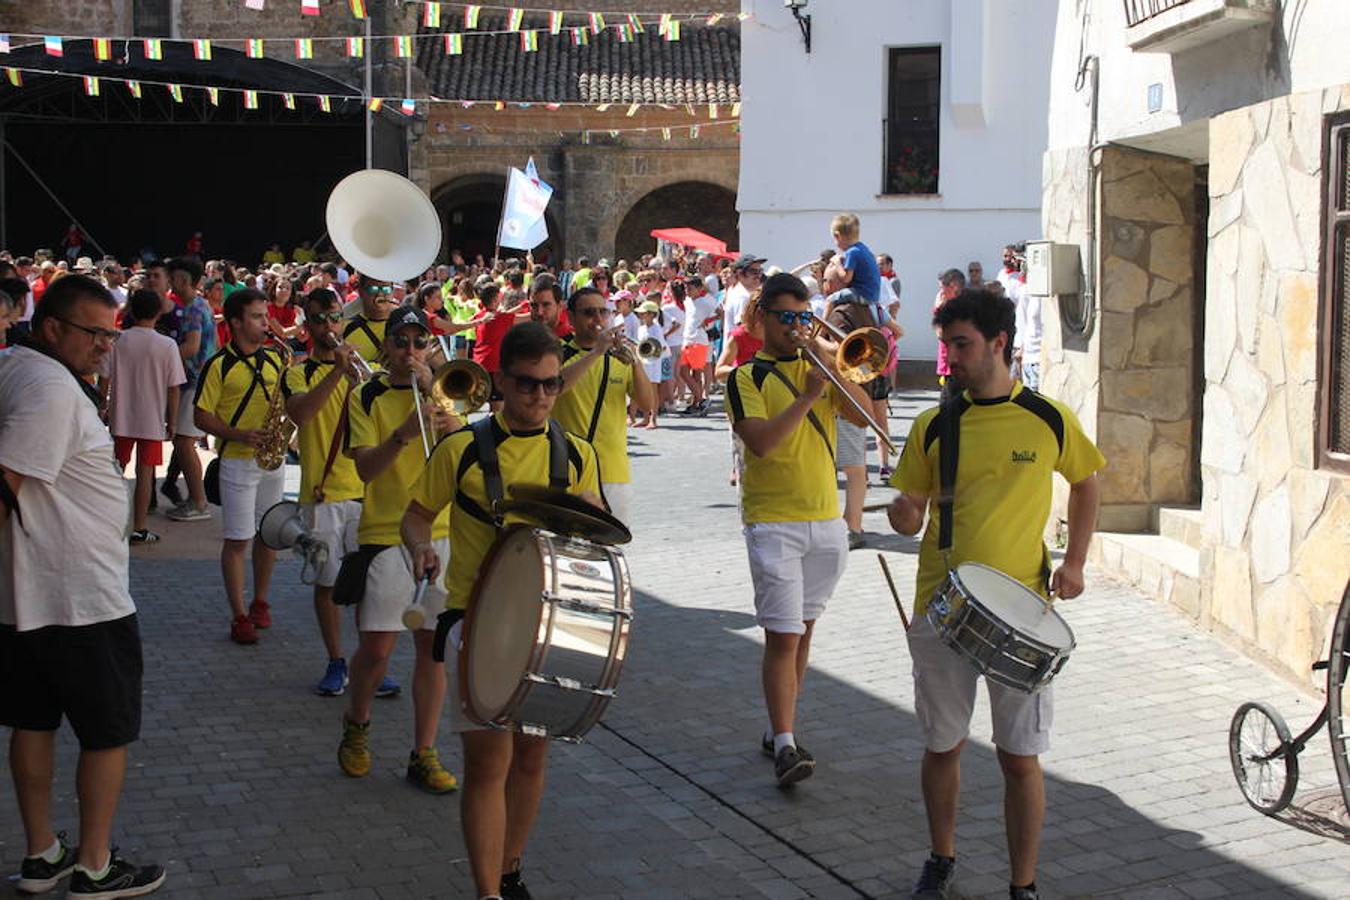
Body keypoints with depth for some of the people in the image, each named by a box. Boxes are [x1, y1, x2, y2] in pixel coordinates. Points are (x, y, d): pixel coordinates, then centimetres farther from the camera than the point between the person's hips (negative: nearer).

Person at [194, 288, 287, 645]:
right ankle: (239, 616, 3)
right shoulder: (219, 365, -7)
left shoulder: (274, 359, 9)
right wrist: (238, 435, -20)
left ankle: (260, 602, 27)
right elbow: (202, 416, -7)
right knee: (238, 539, -2)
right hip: (237, 460, -5)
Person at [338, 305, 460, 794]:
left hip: (440, 531, 3)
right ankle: (356, 726, 24)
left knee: (432, 644, 4)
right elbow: (365, 468, -11)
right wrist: (404, 434, -26)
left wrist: (456, 430, -19)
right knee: (376, 648, -4)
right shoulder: (367, 397, 0)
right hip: (385, 534, -3)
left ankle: (424, 754, 13)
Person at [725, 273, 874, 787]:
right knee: (782, 636, -11)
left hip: (826, 520, 5)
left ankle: (779, 729, 24)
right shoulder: (747, 377, -1)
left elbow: (863, 415, 0)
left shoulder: (819, 368, 13)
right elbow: (760, 441, -17)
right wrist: (806, 398, -20)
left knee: (802, 630, 12)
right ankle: (785, 745, -13)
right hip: (773, 522, -5)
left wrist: (837, 370, -10)